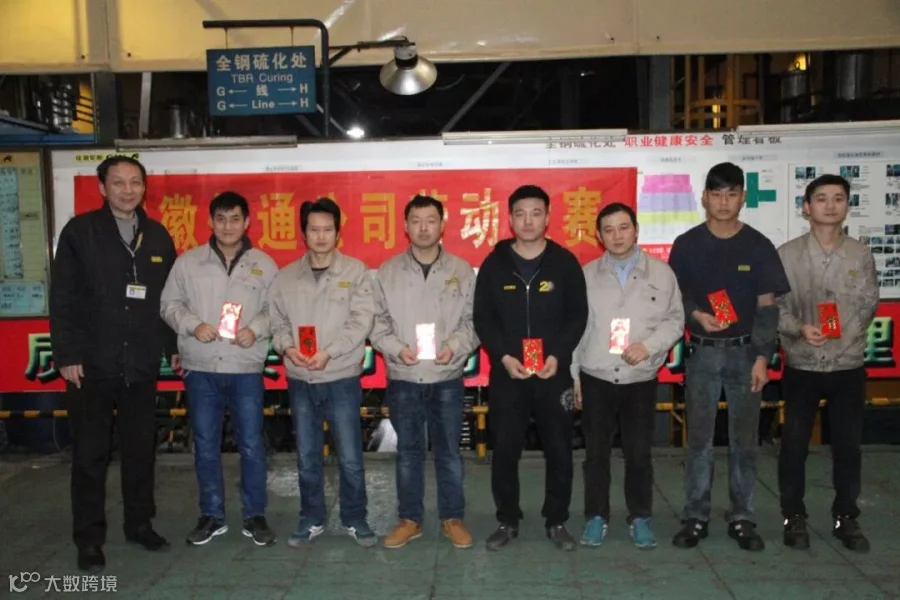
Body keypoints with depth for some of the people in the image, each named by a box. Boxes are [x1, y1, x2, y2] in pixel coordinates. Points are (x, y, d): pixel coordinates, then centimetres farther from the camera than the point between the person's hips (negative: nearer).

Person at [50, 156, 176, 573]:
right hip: (92, 365, -3)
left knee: (141, 449, 13)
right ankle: (89, 539, 19)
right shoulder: (80, 232, -3)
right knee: (90, 455, 6)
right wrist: (66, 355, -10)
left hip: (142, 365, 3)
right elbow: (63, 299, -6)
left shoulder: (158, 236, 7)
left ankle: (140, 523, 28)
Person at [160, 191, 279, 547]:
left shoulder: (264, 264, 3)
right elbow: (170, 305, 6)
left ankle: (255, 516, 19)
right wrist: (193, 325, -11)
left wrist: (256, 330, -14)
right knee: (205, 445, 10)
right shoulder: (188, 262, 4)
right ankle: (211, 516, 25)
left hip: (246, 369, -1)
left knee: (251, 444, 4)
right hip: (200, 368, 1)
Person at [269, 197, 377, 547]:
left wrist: (328, 352, -19)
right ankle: (311, 519, 29)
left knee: (350, 457, 4)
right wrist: (286, 347, -13)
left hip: (342, 379, -3)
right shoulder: (286, 277, 6)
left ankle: (354, 519, 23)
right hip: (300, 381, 3)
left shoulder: (355, 272, -3)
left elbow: (362, 321, -9)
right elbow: (277, 322, 7)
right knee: (307, 457, 13)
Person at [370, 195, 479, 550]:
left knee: (449, 452, 9)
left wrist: (455, 346, -16)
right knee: (408, 452, 12)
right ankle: (410, 520, 26)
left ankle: (452, 518, 25)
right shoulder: (388, 272, 1)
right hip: (402, 379, 1)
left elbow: (474, 321, 1)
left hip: (447, 378, 0)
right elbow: (377, 323, 2)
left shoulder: (461, 271, 1)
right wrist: (397, 348, -14)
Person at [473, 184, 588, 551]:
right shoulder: (494, 264, 2)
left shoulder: (565, 262, 1)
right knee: (505, 451, 6)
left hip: (554, 372, 0)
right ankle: (507, 522, 22)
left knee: (559, 450, 7)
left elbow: (578, 315, 1)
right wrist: (503, 357, -12)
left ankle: (557, 522, 23)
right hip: (506, 373, 0)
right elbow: (483, 319, 1)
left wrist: (558, 355, -12)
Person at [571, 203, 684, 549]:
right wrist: (572, 375, 2)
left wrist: (648, 345, -15)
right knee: (596, 452, 8)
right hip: (595, 378, 1)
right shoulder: (587, 274, 2)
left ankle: (640, 518, 24)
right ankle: (596, 517, 23)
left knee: (639, 453, 8)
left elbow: (674, 321, 2)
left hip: (641, 379, 0)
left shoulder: (661, 273, 1)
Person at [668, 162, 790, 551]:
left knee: (745, 439, 7)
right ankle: (696, 517, 15)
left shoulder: (758, 246, 0)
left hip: (745, 352, 0)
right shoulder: (686, 245, 1)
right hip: (702, 352, 0)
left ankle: (741, 518, 19)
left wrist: (762, 357, -7)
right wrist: (696, 314, -16)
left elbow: (767, 306, -1)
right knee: (699, 438, 5)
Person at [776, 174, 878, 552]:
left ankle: (846, 518, 27)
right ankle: (794, 517, 22)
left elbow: (868, 306, 6)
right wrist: (800, 328, -21)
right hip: (801, 367, -1)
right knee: (794, 445, 6)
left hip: (848, 367, 2)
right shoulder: (787, 254, -4)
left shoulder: (861, 255, 1)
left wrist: (845, 337, -6)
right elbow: (774, 306, -5)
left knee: (848, 446, 10)